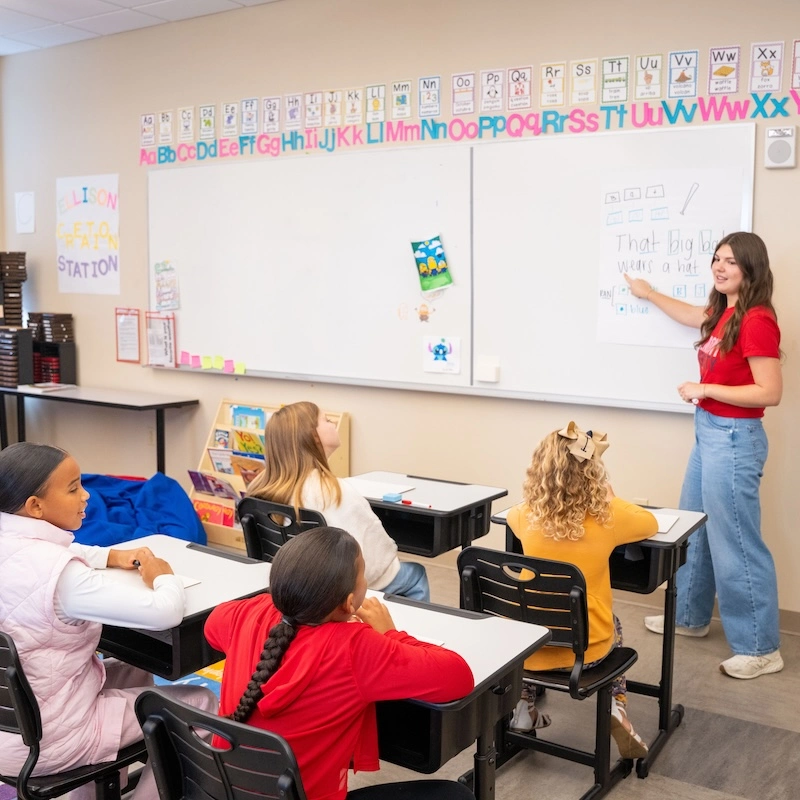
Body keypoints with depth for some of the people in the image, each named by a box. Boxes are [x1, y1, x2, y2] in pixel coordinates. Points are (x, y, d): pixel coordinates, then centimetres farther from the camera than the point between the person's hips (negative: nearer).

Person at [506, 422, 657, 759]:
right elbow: (650, 524, 7)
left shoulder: (527, 515, -11)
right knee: (611, 625, 33)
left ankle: (526, 707, 29)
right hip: (585, 649, -1)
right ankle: (617, 707, 15)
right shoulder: (607, 516, -16)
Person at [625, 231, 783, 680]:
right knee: (695, 529, 19)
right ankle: (691, 617, 36)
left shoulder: (756, 320, -19)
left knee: (735, 542, -3)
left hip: (734, 438, -10)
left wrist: (705, 389, -18)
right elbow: (692, 316, 33)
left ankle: (761, 648, 10)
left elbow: (770, 393, -23)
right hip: (709, 432, 10)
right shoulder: (724, 312, 8)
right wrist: (650, 295, 41)